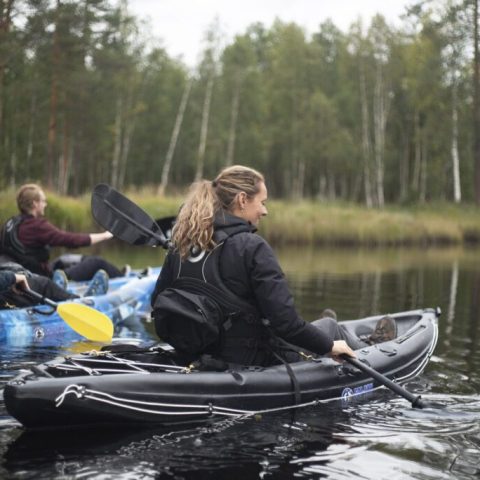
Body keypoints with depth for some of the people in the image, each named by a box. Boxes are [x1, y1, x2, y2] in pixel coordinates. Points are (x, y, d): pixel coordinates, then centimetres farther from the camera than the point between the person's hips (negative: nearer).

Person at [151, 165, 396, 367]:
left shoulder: (182, 243, -2)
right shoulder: (251, 247, -22)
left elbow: (158, 302, 6)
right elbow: (284, 319, -24)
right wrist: (329, 346, -8)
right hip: (250, 361, -7)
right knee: (330, 325, 22)